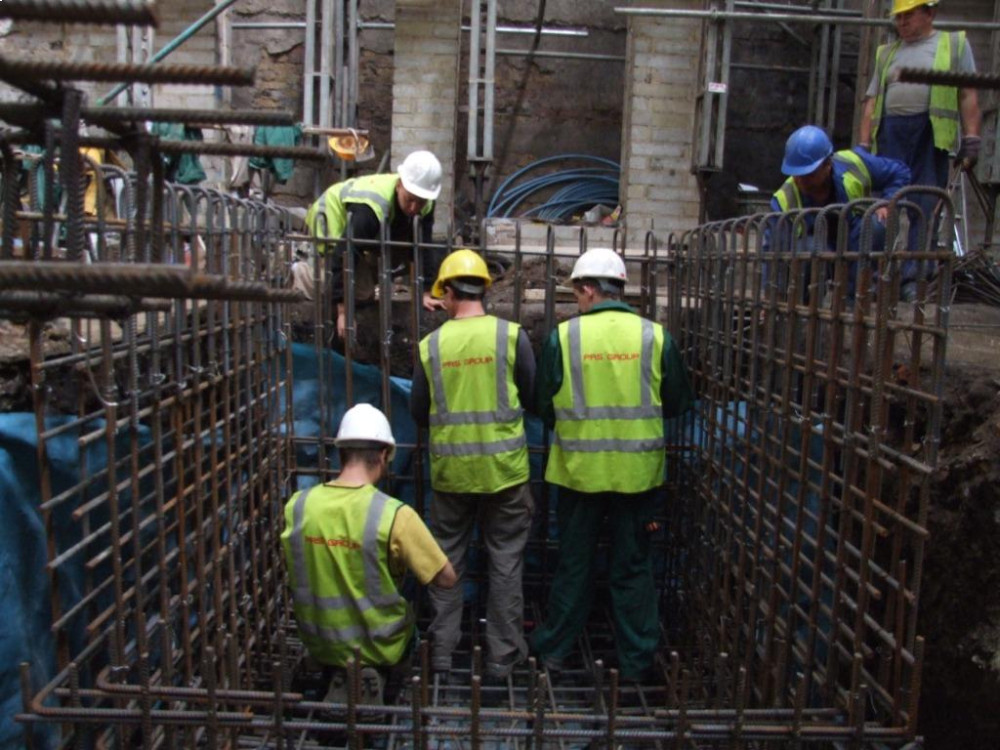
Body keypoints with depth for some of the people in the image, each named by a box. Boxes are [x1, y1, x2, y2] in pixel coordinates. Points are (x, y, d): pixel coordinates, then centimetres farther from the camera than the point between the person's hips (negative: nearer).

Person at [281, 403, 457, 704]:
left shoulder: (297, 506, -13)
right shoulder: (395, 515, -25)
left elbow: (295, 572, 4)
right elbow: (446, 579, -16)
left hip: (319, 644, 5)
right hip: (380, 646, -5)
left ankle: (342, 678, 13)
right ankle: (373, 677, 7)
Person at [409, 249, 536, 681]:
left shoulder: (431, 345, -4)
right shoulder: (511, 335, -7)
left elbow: (418, 413, 4)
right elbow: (534, 398, -2)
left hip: (450, 470, 1)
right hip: (504, 467, -1)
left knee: (447, 559, 16)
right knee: (505, 562, 10)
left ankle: (442, 652, 25)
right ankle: (503, 656, 18)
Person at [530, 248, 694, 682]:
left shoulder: (563, 336, -9)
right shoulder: (655, 336, -6)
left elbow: (543, 406, -2)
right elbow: (679, 403, 3)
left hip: (580, 468, 0)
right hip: (638, 471, 1)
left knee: (574, 561, 15)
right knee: (633, 566, 13)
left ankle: (555, 649, 27)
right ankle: (636, 660, 23)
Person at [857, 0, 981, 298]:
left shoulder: (954, 43, 14)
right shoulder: (887, 53, 22)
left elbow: (968, 96, 6)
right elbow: (872, 102, 16)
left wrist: (971, 140, -4)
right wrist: (863, 146, 6)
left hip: (933, 133, -3)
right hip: (890, 133, 3)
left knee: (926, 209, -5)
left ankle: (914, 278, -4)